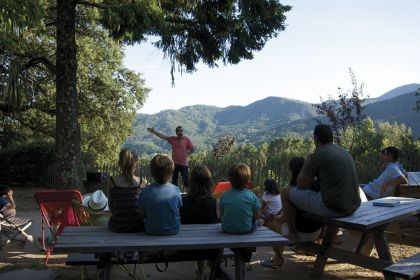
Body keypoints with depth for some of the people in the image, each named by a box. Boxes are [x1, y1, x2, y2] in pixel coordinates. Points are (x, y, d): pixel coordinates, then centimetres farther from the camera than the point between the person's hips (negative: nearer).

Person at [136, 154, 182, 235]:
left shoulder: (146, 191, -17)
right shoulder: (175, 189, -16)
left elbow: (143, 214, -6)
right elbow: (180, 207, -1)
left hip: (152, 231, 0)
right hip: (173, 230, 0)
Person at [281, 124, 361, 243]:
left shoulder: (318, 155, -12)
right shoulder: (345, 152, 12)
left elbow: (301, 185, -4)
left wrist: (307, 161, 8)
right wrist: (314, 180, 28)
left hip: (332, 208, -8)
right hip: (353, 207, 8)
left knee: (286, 192, 7)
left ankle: (292, 235, 17)